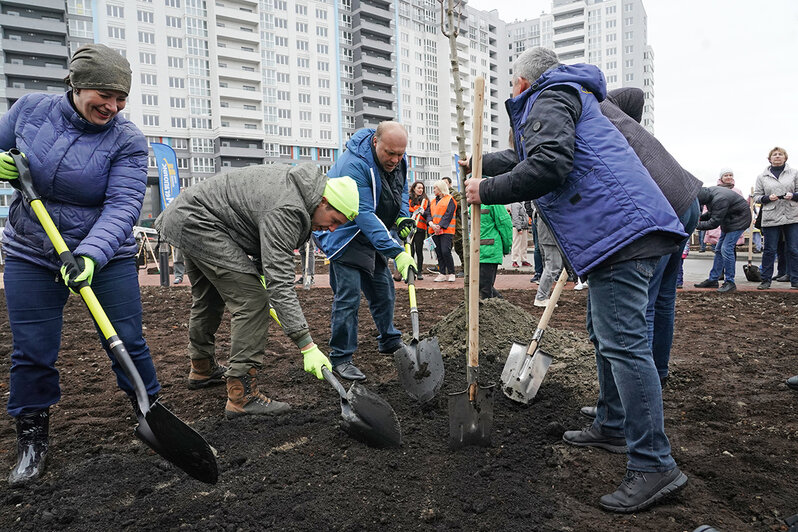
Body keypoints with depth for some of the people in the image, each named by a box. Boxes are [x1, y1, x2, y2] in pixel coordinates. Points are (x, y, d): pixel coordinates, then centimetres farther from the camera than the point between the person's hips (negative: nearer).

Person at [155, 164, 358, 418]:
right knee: (251, 300, -16)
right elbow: (279, 282, -33)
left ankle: (202, 369, 45)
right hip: (197, 222, -11)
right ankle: (243, 396, -11)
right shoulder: (286, 211, -29)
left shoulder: (298, 183, 1)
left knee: (208, 297, 24)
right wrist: (307, 345, -33)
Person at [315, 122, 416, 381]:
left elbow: (401, 191, 16)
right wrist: (396, 252, -40)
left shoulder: (397, 160, -3)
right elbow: (364, 215, -36)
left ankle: (389, 341, 36)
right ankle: (341, 358, -1)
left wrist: (403, 217, -5)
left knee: (384, 291, 15)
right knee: (348, 296, -12)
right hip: (343, 235, -8)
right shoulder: (354, 165, -30)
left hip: (373, 237, 8)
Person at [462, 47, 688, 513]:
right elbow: (526, 155, 43)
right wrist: (480, 165, 49)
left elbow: (549, 165, -19)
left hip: (620, 229, -11)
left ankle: (654, 465, -6)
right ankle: (612, 428, 31)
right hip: (627, 228, 11)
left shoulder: (549, 97, -1)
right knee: (605, 335, 18)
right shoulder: (571, 96, 32)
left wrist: (489, 191, -10)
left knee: (622, 342, -12)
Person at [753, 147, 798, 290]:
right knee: (769, 250, 1)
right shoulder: (762, 176, 9)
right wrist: (767, 198, -10)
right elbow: (756, 196, 9)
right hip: (770, 218, -1)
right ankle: (766, 280, 9)